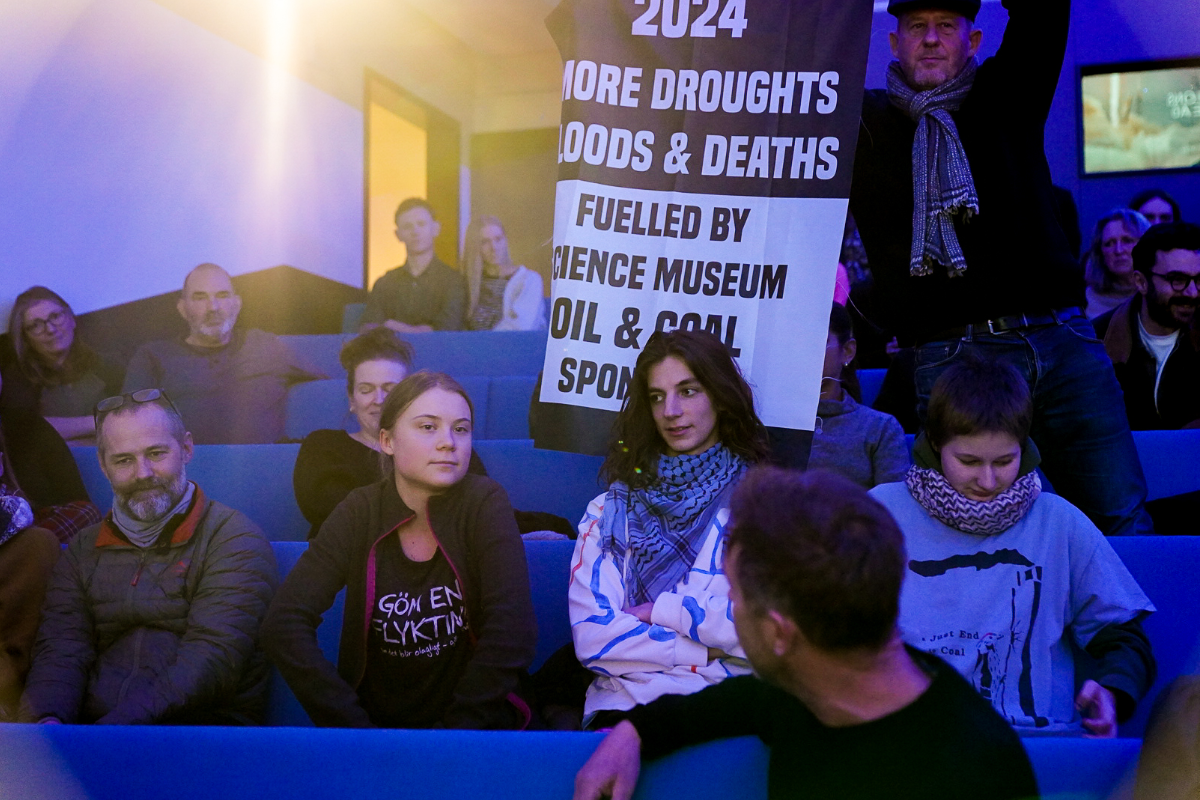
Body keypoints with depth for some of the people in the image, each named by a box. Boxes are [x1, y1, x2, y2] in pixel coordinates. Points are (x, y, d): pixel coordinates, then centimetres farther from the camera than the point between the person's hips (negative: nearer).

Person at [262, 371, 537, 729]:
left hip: (475, 728, -1)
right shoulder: (360, 512, 1)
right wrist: (357, 728, -16)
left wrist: (452, 732, -17)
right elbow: (284, 625, -8)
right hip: (376, 722, 1)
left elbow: (512, 631, -14)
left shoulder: (485, 502, -4)